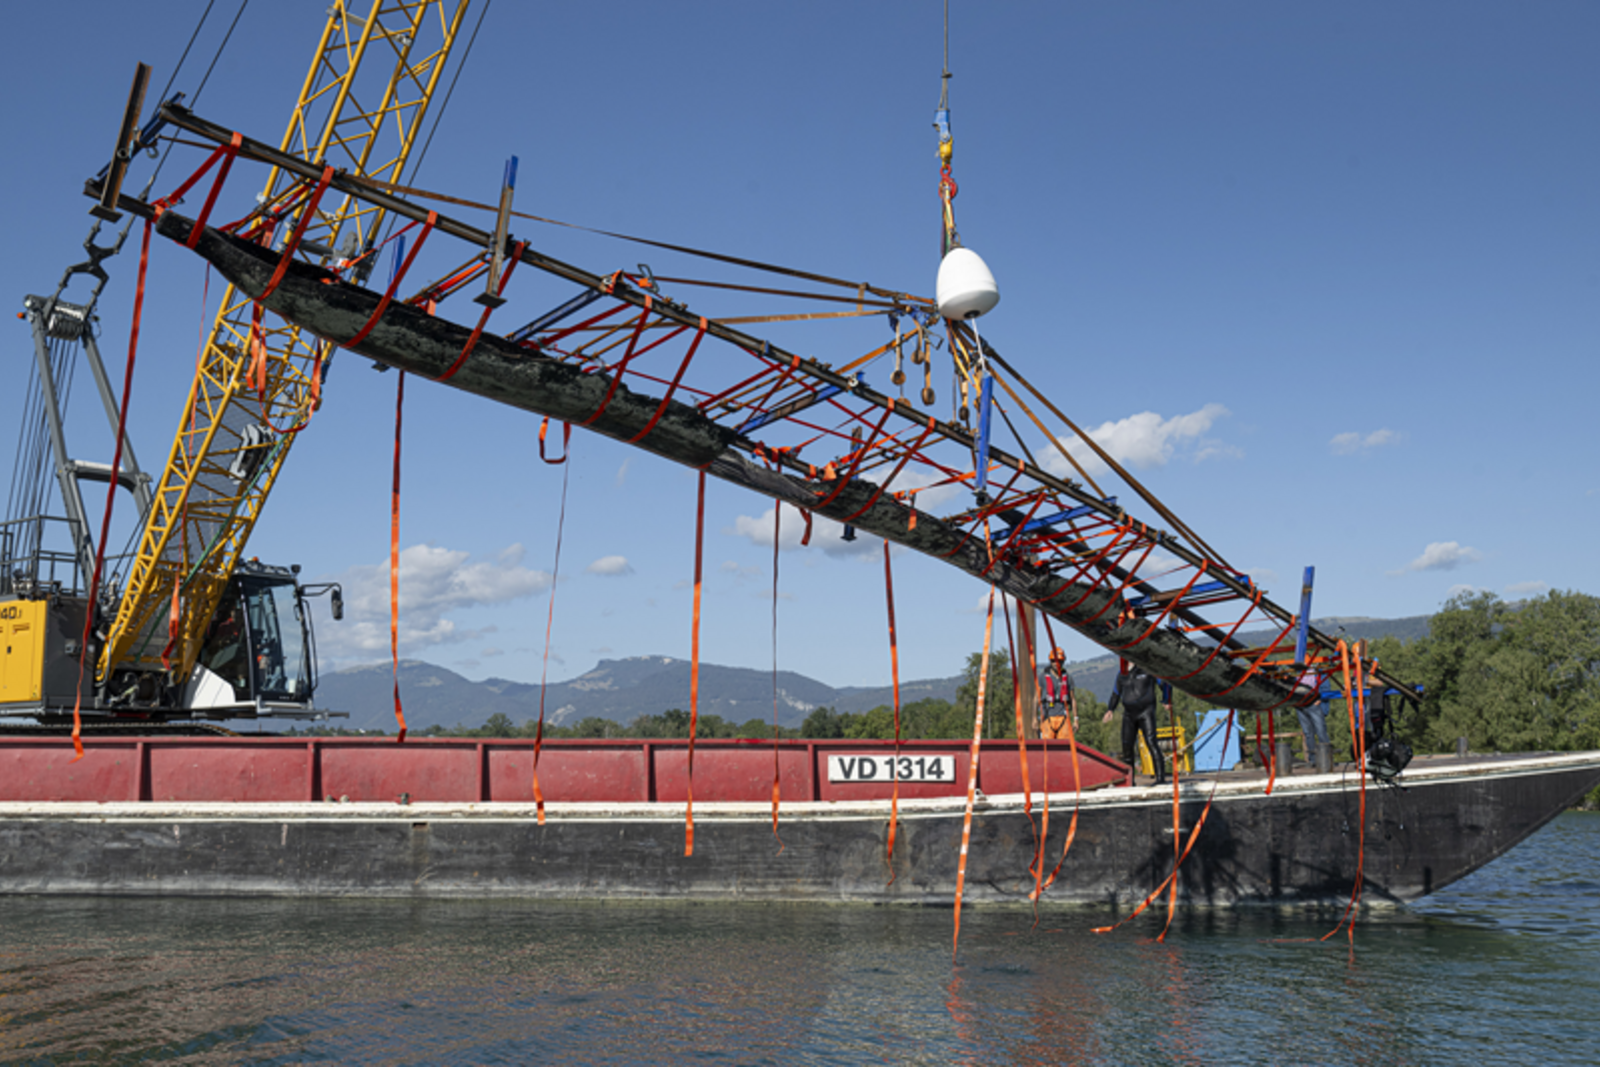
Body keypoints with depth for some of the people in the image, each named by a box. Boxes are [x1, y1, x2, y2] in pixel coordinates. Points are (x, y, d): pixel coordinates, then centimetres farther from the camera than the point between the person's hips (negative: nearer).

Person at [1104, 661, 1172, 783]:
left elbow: (1165, 684, 6)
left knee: (1151, 742, -16)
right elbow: (1116, 693, 24)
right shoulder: (1122, 675, 12)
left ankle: (1160, 776, -15)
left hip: (1145, 712, -5)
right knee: (1126, 745, 2)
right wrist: (1110, 709, 12)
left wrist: (1166, 702, 2)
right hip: (1129, 714, 5)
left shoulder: (1148, 670, -3)